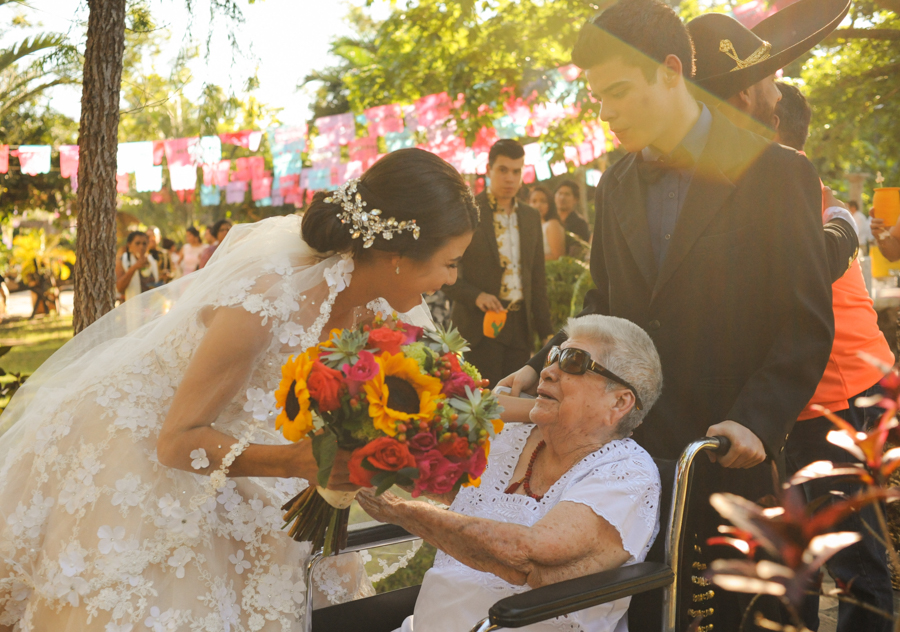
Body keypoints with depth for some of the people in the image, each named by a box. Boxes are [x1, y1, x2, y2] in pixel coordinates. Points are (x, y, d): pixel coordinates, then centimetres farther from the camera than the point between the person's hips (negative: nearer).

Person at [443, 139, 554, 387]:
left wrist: (546, 332, 12)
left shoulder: (531, 217, 14)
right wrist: (475, 296, -19)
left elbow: (537, 279, 17)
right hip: (480, 326, -4)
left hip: (520, 328, 5)